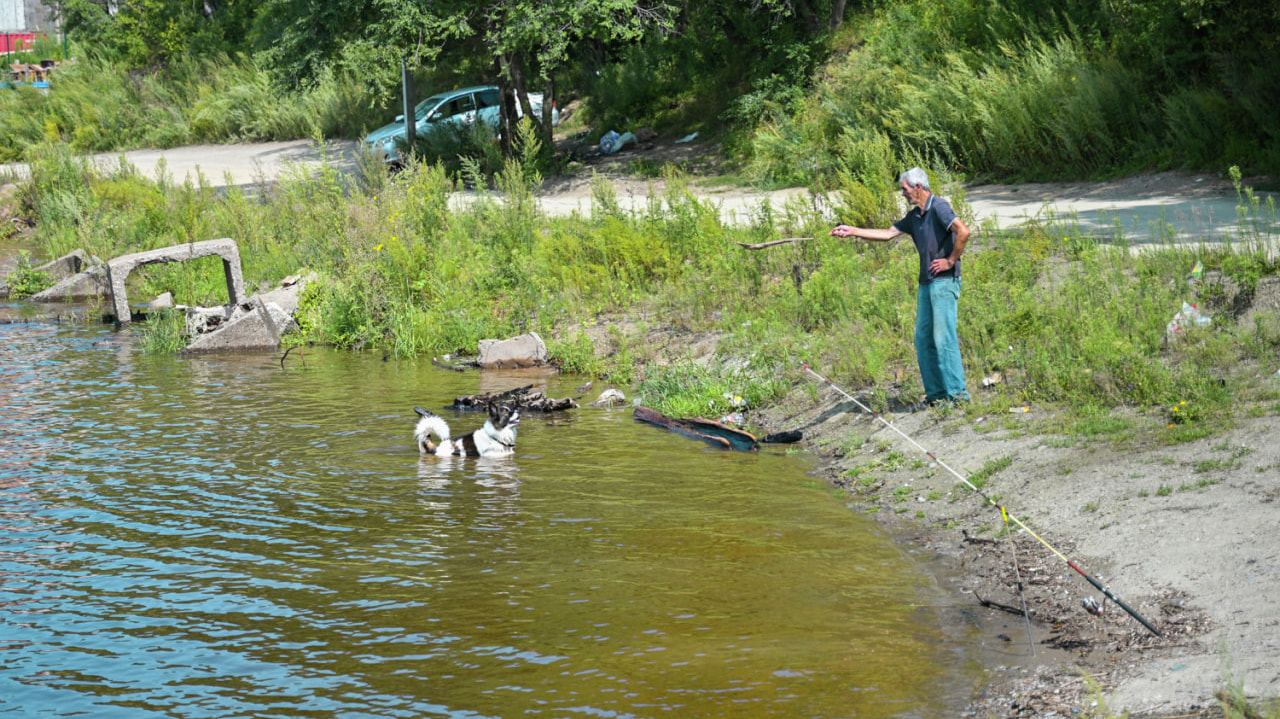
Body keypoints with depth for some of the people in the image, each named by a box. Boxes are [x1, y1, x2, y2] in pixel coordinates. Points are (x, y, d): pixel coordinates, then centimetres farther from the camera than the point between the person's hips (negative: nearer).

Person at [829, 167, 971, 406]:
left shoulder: (939, 207, -12)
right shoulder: (914, 216, 16)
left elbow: (963, 231, -23)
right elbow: (887, 234, 21)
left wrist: (950, 261, -16)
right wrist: (853, 231, 18)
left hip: (944, 281, -10)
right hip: (926, 283, 10)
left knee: (944, 337, -11)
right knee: (924, 339, 8)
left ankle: (957, 393, -8)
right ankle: (936, 393, 13)